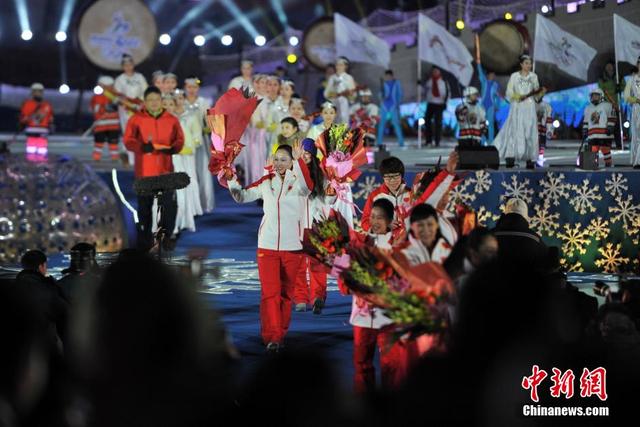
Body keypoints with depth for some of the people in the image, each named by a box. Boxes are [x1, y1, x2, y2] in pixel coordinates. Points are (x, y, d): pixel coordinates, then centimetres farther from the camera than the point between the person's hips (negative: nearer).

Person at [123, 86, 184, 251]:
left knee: (169, 205, -6)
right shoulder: (136, 119, 1)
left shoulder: (172, 120, 7)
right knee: (144, 206, 6)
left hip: (165, 171, 1)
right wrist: (143, 147, -23)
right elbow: (128, 141, -5)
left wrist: (172, 148, -16)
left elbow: (179, 140, 7)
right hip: (144, 172, -1)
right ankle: (144, 241, 15)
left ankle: (166, 237, 8)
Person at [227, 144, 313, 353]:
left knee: (286, 293, 9)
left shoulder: (298, 181, -4)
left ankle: (281, 334, 23)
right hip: (267, 245, 1)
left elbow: (307, 186, -28)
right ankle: (271, 337, -11)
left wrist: (299, 161, -42)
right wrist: (232, 180, -10)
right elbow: (241, 196, 8)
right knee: (269, 292, -8)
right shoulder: (266, 182, 6)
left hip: (292, 246, -1)